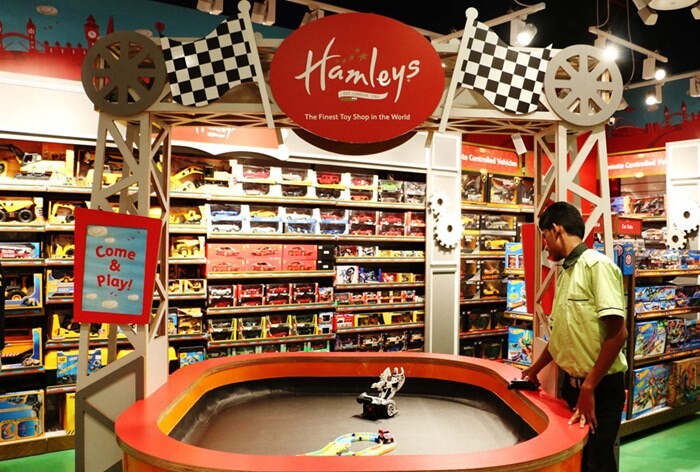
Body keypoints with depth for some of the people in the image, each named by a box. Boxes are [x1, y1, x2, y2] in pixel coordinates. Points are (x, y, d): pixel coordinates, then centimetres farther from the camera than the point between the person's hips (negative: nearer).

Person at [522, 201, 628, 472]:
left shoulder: (597, 265, -17)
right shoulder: (564, 272, 8)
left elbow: (617, 333, -22)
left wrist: (588, 389, -21)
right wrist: (535, 370, 24)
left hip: (600, 387, -8)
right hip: (571, 382, 8)